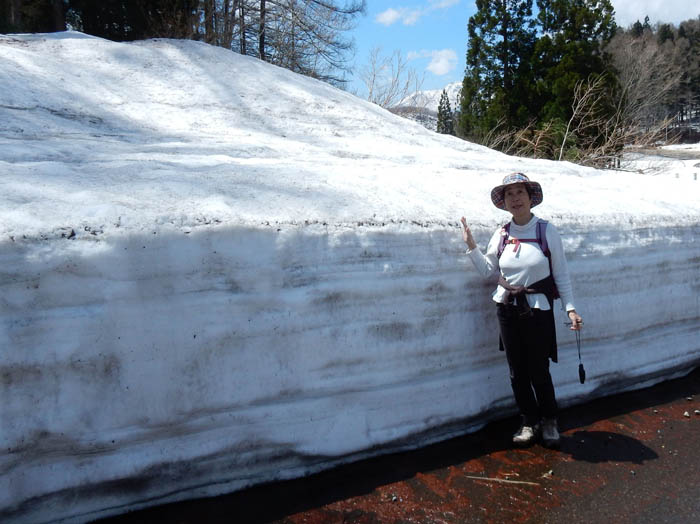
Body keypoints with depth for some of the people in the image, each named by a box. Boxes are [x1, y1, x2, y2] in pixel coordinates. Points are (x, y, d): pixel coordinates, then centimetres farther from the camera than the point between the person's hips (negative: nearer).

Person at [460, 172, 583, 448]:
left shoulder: (547, 231, -5)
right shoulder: (501, 235, 3)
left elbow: (561, 274, -2)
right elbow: (488, 270, 12)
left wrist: (570, 308, -9)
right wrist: (471, 246, 2)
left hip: (538, 310, -3)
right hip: (508, 309, 3)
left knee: (539, 371, 2)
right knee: (517, 371, 10)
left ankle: (549, 421, 27)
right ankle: (529, 422, 29)